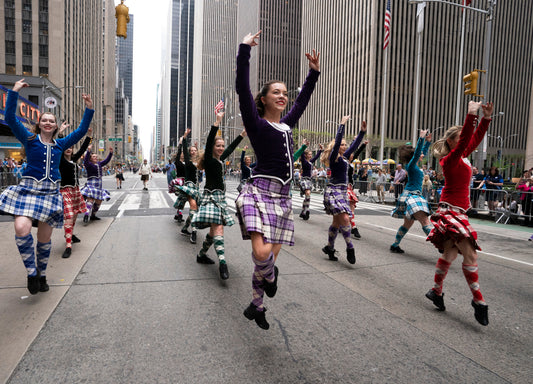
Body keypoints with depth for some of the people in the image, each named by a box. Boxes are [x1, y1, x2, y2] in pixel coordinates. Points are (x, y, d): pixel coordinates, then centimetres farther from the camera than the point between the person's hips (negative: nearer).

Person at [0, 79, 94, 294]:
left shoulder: (60, 144, 13)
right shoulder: (30, 139, 6)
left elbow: (81, 131, 11)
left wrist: (89, 109, 5)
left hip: (51, 191, 3)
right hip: (29, 188, -2)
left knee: (45, 238, 6)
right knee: (22, 229, -26)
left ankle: (42, 275, 24)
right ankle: (31, 272, -7)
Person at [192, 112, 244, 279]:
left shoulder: (220, 160, 13)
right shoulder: (210, 160, -8)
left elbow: (231, 148, 25)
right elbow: (209, 142, -22)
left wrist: (244, 133, 30)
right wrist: (218, 122, -28)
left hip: (220, 198, 9)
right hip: (211, 197, -9)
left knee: (215, 230, 13)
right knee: (218, 229, -20)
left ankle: (202, 255, 30)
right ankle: (222, 263, -28)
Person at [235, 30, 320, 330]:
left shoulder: (286, 124, 18)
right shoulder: (256, 123, 0)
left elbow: (303, 100, 31)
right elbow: (243, 89, -9)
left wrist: (314, 73, 33)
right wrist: (244, 51, -9)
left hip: (283, 195, 6)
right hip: (259, 191, -6)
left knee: (270, 256, 9)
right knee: (261, 254, -23)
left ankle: (256, 306, 28)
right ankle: (271, 276, 14)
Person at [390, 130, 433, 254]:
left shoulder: (415, 165, 16)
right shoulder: (411, 165, -8)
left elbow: (423, 153, 30)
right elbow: (417, 152, -24)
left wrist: (428, 141, 25)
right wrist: (421, 138, -25)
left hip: (414, 196, 10)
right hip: (410, 195, -10)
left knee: (408, 223, 15)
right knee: (425, 222, -20)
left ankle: (395, 246, 22)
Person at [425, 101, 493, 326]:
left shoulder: (462, 157, 13)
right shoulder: (450, 160, -12)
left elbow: (476, 138, 16)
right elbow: (464, 141, -26)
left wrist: (486, 117, 8)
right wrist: (471, 115, -26)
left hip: (457, 212, 9)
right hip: (451, 211, -9)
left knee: (450, 253, 12)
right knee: (470, 255, -9)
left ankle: (436, 291, 23)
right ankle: (478, 301, 0)